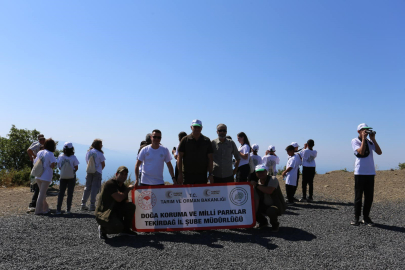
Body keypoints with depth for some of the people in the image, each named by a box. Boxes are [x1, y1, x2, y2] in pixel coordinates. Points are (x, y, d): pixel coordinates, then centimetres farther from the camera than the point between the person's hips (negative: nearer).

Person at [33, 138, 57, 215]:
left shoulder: (39, 152, 8)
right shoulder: (50, 154, -12)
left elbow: (35, 163, 12)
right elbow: (52, 165, -21)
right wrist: (54, 164, 1)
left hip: (38, 176, 7)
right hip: (46, 177, -7)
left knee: (42, 192, 19)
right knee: (42, 194, 0)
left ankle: (45, 208, 29)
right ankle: (38, 210, 4)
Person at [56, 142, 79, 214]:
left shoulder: (60, 156, -7)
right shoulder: (73, 157, -15)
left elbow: (59, 166, 3)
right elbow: (76, 168, -9)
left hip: (63, 177, 2)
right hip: (71, 177, -2)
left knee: (61, 193, 9)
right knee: (70, 193, 7)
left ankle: (58, 209, 5)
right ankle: (68, 210, 10)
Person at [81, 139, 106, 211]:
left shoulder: (88, 152, 8)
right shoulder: (99, 153, -9)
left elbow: (87, 162, 14)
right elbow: (103, 164, -5)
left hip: (89, 172, 6)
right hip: (97, 172, -6)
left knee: (87, 188, 13)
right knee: (95, 188, -2)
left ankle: (83, 204, 14)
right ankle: (92, 205, -1)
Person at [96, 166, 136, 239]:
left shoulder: (124, 187, 8)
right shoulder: (110, 183, -17)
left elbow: (126, 202, 12)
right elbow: (119, 198, -26)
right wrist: (128, 189, -12)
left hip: (116, 211, 8)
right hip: (103, 213, -8)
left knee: (131, 206, -15)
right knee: (118, 227, -32)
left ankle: (126, 229, 4)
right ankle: (103, 229, 2)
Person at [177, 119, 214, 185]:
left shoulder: (207, 141, 6)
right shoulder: (185, 140, 2)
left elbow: (210, 158, 6)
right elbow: (179, 157, 1)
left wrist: (210, 174, 0)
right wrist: (180, 173, -6)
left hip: (202, 175, 1)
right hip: (187, 175, -1)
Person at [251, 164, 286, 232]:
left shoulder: (273, 179, -16)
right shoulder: (255, 185, -4)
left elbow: (269, 191, -36)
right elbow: (256, 201, -12)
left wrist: (257, 185, -28)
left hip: (277, 206, -5)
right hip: (265, 206, 6)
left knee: (271, 210, -37)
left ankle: (275, 225, -2)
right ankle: (263, 222, 18)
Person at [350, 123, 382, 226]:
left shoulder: (370, 141, 13)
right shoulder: (354, 141, -1)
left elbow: (379, 152, 1)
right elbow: (361, 152, -17)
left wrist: (373, 139, -1)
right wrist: (363, 138, -12)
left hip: (370, 172, 5)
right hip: (360, 172, -5)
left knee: (369, 196, 7)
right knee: (358, 196, 0)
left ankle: (366, 217, 17)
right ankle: (356, 218, 9)